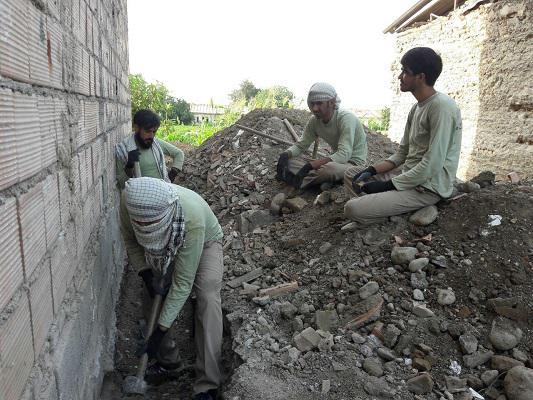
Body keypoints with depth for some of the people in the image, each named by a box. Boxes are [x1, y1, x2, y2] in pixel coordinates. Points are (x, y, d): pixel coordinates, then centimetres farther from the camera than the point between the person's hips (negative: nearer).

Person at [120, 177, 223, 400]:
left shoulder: (192, 219, -46)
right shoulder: (130, 200, -34)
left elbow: (182, 283, -36)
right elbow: (129, 238, -10)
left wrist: (160, 332, -32)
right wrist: (145, 271, -22)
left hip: (205, 241, -5)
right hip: (167, 245, 5)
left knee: (208, 297, -25)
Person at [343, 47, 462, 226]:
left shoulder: (442, 106, -18)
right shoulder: (417, 107, 11)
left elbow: (431, 166, -23)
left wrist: (388, 185, -18)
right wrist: (372, 171, -1)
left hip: (428, 187, -10)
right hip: (408, 175, 10)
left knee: (353, 209, -22)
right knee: (351, 174, 12)